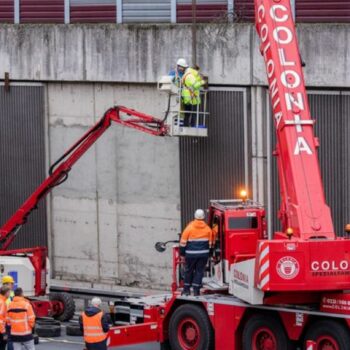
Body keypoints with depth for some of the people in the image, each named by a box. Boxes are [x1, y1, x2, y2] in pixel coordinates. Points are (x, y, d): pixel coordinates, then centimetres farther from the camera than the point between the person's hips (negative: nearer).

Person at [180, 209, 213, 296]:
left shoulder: (189, 228, -7)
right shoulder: (207, 229, 1)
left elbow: (183, 242, -4)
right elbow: (210, 243, 8)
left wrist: (182, 253, 5)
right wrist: (208, 253, 20)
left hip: (191, 254, -1)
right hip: (203, 254, 1)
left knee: (189, 271, 11)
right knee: (199, 271, 6)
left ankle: (187, 289, 15)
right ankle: (196, 290, 1)